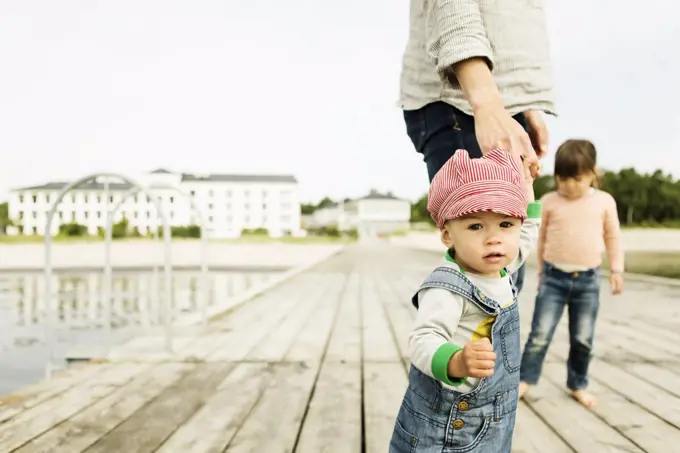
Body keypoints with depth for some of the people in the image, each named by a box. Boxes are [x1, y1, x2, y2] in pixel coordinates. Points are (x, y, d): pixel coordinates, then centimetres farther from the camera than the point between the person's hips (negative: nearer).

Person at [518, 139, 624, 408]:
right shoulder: (549, 202, -1)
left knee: (583, 339, 10)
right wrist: (541, 271, 11)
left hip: (588, 280, 1)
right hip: (554, 277, -1)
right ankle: (525, 379, 12)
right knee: (540, 334, -1)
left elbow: (613, 237, 10)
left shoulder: (604, 201, 1)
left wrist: (616, 269, 6)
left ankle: (578, 385, 26)